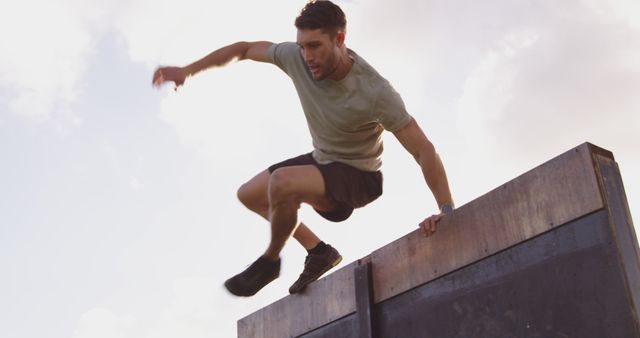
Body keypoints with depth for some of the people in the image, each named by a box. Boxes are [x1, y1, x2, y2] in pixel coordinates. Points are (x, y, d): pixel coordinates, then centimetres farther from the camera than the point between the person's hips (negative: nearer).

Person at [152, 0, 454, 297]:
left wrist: (447, 210, -39)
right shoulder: (295, 57, -16)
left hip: (359, 176, -8)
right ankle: (319, 252, 21)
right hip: (321, 160, 8)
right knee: (249, 195, 16)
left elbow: (424, 150, -30)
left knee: (282, 182, -33)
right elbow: (244, 49, 1)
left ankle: (270, 261, -5)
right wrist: (186, 70, -1)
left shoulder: (375, 92, -32)